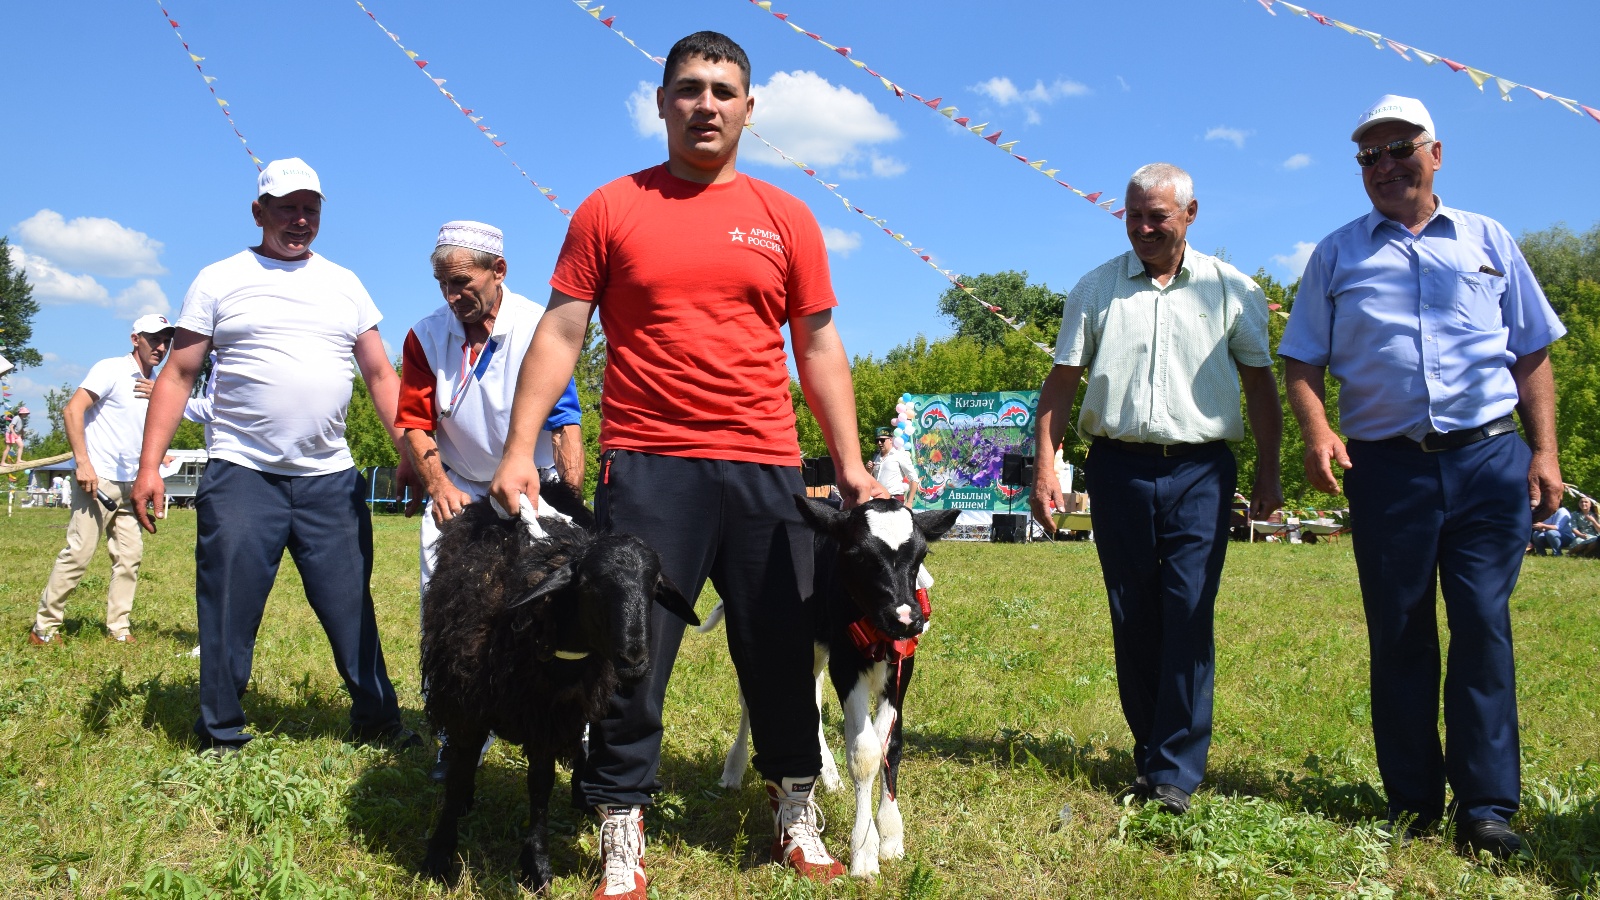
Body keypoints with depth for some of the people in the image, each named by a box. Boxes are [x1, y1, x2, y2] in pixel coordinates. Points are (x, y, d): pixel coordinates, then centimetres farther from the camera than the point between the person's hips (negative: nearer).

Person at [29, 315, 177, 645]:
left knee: (130, 555, 5)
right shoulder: (111, 370, -7)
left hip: (129, 486, 7)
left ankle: (119, 629, 12)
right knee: (79, 552, -8)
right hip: (97, 480, -7)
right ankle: (44, 626, 3)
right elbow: (72, 409, -15)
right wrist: (82, 462, -22)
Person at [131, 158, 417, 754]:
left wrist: (409, 451, 3)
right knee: (228, 611, 1)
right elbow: (177, 376, 3)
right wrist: (149, 464, -5)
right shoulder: (219, 281, 5)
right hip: (241, 474, -2)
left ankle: (377, 720, 16)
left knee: (351, 607, 5)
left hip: (331, 479, 2)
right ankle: (220, 736, 14)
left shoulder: (344, 285, 13)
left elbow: (381, 375, 12)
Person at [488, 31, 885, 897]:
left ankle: (795, 811, 27)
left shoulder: (785, 219, 11)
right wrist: (519, 451, -6)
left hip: (764, 467, 2)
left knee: (780, 649, 9)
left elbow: (819, 348, 11)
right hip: (646, 466, -2)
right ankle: (621, 830, 14)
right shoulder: (610, 210, 6)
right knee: (631, 651, 0)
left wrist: (850, 464, 4)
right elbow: (559, 335, 3)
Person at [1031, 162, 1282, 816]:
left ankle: (1175, 773, -3)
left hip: (1199, 472, -1)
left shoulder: (1231, 289, 8)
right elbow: (1062, 381, 7)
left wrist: (1268, 470, 4)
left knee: (1188, 616, -9)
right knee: (1132, 620, 6)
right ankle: (1150, 753, 20)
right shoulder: (1096, 289, 9)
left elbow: (1261, 381, 11)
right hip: (1118, 468, 2)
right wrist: (1045, 466, -2)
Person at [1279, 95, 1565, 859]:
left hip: (1489, 459, 0)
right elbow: (1302, 362, 9)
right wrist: (1316, 432, -9)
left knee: (1484, 625, -4)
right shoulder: (1337, 254, 13)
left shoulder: (1488, 241, 15)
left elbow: (1532, 357, 14)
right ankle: (1411, 805, 13)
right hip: (1387, 466, 0)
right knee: (1398, 637, 4)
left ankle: (1487, 808, 2)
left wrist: (1544, 451, 4)